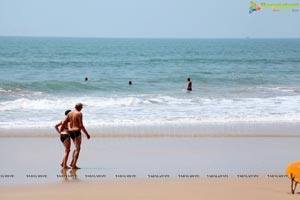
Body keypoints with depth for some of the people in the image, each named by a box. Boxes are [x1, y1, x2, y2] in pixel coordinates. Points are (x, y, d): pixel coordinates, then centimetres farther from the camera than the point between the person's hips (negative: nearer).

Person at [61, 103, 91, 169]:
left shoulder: (70, 113, 10)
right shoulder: (79, 114, -12)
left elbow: (63, 123, 10)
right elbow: (81, 125, -17)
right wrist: (87, 134, -12)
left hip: (71, 132, 8)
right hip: (77, 132, -8)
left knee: (77, 148, 20)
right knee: (78, 149, -3)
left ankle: (72, 163, 14)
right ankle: (74, 165, -10)